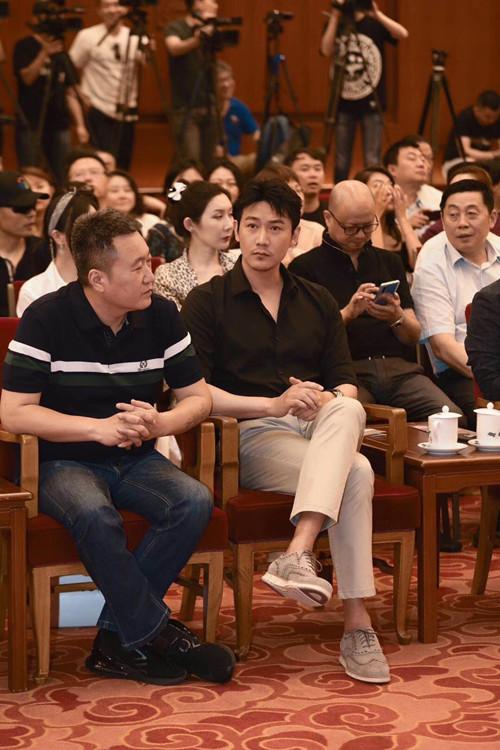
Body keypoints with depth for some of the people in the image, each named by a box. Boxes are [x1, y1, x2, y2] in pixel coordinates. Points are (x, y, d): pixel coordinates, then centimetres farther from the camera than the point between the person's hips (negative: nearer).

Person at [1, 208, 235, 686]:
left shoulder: (161, 315, 2)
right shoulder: (46, 319, -12)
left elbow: (197, 397, 5)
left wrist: (159, 424, -19)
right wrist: (100, 428, -23)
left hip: (136, 460, 4)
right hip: (64, 462, -4)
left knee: (195, 502, -26)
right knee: (95, 515, -37)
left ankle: (117, 640, -20)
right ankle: (158, 636, -22)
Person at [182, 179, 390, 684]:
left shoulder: (318, 302, 22)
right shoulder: (207, 302, 7)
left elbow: (346, 383, 14)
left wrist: (327, 402, -12)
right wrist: (273, 405, -14)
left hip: (320, 431, 4)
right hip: (250, 437, -4)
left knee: (345, 412, -36)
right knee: (356, 473, -33)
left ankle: (298, 553, -48)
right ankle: (356, 623, -38)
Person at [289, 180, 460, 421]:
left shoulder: (390, 262, 24)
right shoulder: (305, 267, 9)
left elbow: (414, 336, 19)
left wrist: (397, 318, -3)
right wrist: (348, 313, -12)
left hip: (400, 368, 4)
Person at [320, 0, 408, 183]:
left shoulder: (374, 25, 1)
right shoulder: (336, 26, 6)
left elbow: (402, 33, -16)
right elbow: (326, 50, -11)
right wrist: (335, 17, -14)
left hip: (371, 102, -2)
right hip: (343, 102, 2)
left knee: (372, 160, -6)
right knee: (341, 160, 6)